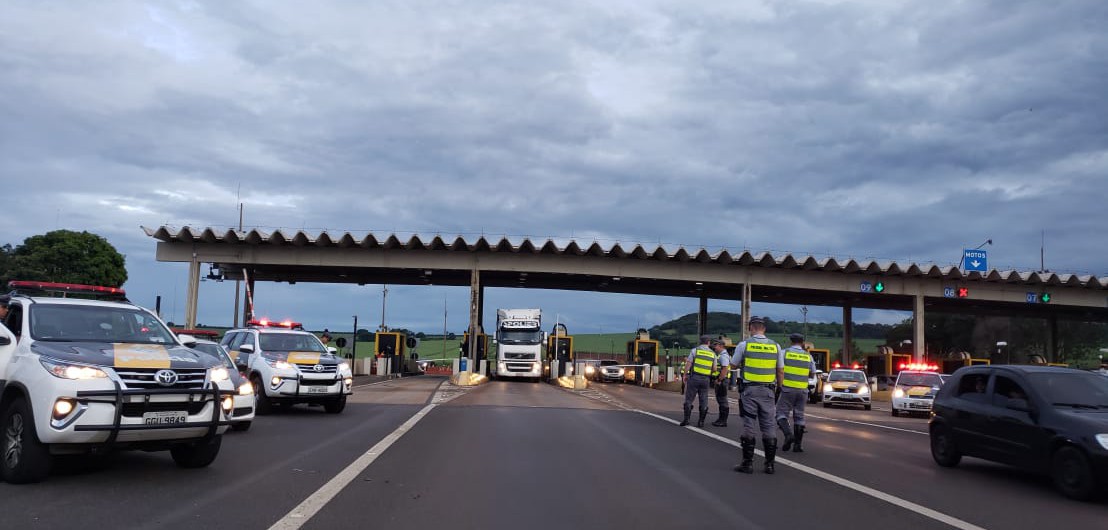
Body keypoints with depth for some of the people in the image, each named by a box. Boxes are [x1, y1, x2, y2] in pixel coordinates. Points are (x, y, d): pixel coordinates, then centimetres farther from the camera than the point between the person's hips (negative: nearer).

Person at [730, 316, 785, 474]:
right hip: (768, 390, 2)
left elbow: (733, 365, 6)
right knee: (768, 426, 7)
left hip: (749, 390, -2)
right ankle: (769, 464, 9)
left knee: (749, 426, 1)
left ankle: (747, 463, 3)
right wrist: (778, 388, 17)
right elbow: (780, 371, 8)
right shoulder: (776, 346, 4)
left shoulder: (744, 345, -4)